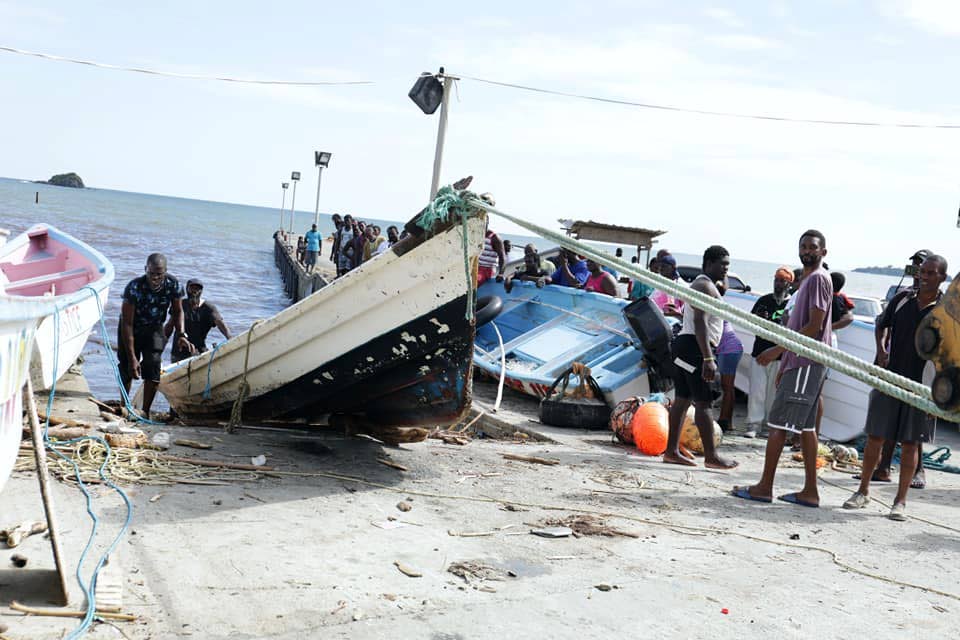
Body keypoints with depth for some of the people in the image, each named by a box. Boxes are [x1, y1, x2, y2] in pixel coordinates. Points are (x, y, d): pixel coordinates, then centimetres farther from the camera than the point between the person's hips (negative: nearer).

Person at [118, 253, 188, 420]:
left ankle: (146, 412, -9)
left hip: (154, 328, 2)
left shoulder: (173, 285, -20)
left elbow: (177, 311, 0)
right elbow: (127, 323, -28)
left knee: (153, 365, -16)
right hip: (131, 329, -2)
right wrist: (132, 357, -31)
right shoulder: (134, 287, -31)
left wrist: (181, 334, -18)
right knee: (127, 367, 1)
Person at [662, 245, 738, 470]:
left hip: (683, 346, 11)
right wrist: (708, 359, -26)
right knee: (703, 403, -10)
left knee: (683, 399, 10)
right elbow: (700, 323, -21)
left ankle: (672, 451, 12)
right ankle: (711, 456, -8)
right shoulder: (706, 287, -11)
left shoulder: (699, 285, 23)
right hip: (694, 347, -11)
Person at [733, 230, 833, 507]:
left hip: (806, 365, -10)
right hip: (801, 363, 10)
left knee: (778, 423, -8)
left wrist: (777, 349, -18)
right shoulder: (808, 279, 20)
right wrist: (784, 366, 21)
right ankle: (810, 491, 13)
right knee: (805, 426, 10)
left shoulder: (818, 278, -11)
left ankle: (765, 487, -4)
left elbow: (814, 326, -19)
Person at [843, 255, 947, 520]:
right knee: (875, 436, 6)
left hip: (921, 384, -2)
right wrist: (881, 349, 1)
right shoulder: (902, 300, 5)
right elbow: (883, 324, 20)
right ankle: (863, 491, 20)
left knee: (910, 443, 4)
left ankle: (900, 501, 13)